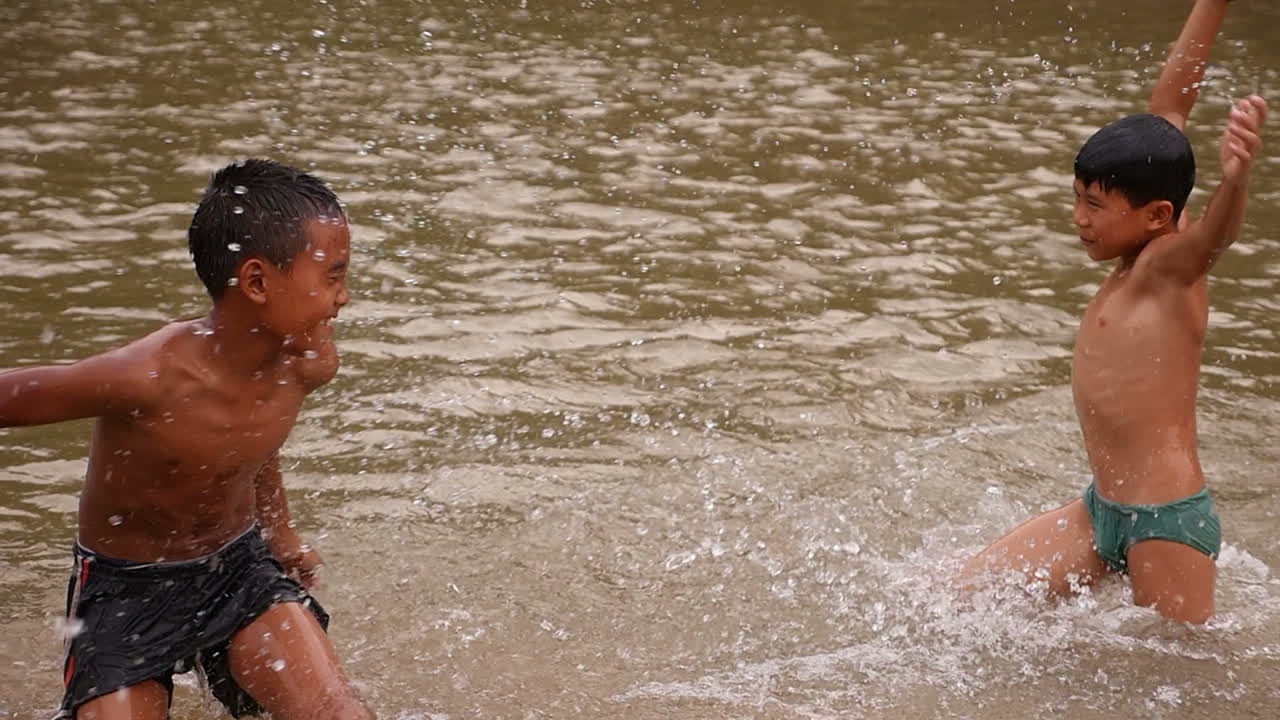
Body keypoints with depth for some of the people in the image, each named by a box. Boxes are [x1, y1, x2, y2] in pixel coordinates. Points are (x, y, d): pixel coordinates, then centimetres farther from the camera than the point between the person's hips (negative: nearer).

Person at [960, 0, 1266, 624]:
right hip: (1101, 512, 9)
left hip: (1169, 522, -9)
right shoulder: (1134, 261, 7)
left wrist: (1235, 180, -60)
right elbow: (1166, 108, 12)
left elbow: (1217, 233, -38)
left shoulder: (1170, 266, -12)